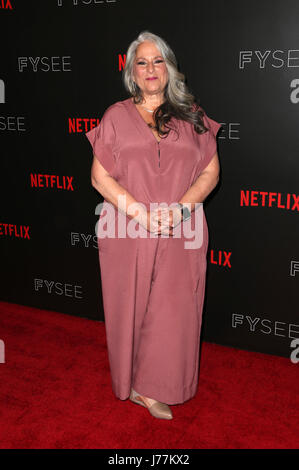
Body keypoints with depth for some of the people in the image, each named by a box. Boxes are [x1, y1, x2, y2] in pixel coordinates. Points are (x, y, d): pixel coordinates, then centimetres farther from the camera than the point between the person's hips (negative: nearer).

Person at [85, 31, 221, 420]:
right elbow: (100, 176, 1)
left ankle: (154, 388, 22)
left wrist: (181, 207, -12)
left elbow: (211, 172, 6)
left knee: (173, 311, 3)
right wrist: (140, 211, -13)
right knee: (129, 309, 7)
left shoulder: (192, 115, 9)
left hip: (181, 235, 1)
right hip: (126, 233, 0)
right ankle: (132, 383, 27)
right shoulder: (116, 116, 6)